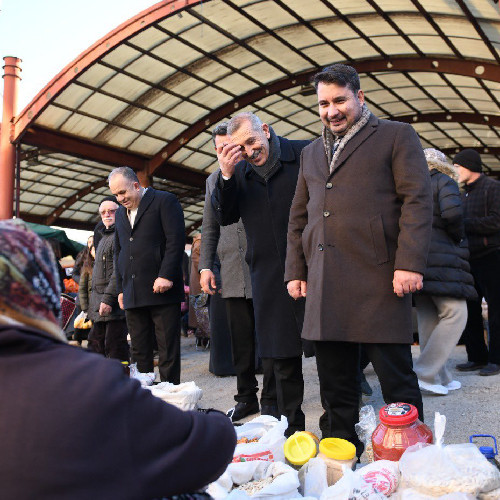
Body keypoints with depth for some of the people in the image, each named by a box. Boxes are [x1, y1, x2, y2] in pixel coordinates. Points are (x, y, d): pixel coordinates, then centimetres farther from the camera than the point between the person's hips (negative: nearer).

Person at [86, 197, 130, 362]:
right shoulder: (104, 236, 23)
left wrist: (108, 299, -24)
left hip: (114, 304, -10)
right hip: (99, 301, 10)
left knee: (114, 346, -8)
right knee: (95, 344, 13)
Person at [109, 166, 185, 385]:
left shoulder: (165, 200, 1)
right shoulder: (120, 213, 22)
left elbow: (176, 240, -8)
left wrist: (166, 276, -17)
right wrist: (121, 289, 17)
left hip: (162, 289, -6)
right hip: (133, 294, 6)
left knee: (168, 349, -3)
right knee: (139, 350, 6)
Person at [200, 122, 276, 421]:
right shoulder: (214, 180, 16)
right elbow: (210, 228, 19)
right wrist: (206, 266, 11)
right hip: (232, 272, 4)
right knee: (240, 342, 8)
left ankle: (271, 400, 13)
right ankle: (246, 397, 21)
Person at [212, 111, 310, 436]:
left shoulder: (305, 154, -1)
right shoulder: (240, 172, 11)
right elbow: (224, 217, 6)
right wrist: (226, 175, -9)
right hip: (269, 275, 4)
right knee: (280, 358, 11)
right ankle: (292, 429, 25)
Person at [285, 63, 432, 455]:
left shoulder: (396, 136, 7)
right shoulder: (311, 154, 24)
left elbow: (417, 201, -3)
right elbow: (298, 218, 24)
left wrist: (410, 263, -14)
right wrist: (296, 271, 15)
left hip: (378, 278, -5)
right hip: (324, 285, 5)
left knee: (396, 375, 0)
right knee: (335, 381, 10)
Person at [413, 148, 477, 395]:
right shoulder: (444, 181, 1)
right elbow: (452, 212, -17)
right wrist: (459, 236, -1)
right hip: (441, 257, -7)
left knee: (428, 319, 10)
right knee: (455, 314, -4)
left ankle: (440, 377, 16)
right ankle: (424, 373, -11)